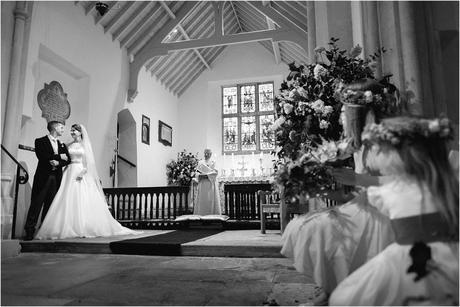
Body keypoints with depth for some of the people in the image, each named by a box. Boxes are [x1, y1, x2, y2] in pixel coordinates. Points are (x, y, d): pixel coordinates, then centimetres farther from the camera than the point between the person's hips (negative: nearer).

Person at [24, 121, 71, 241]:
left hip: (56, 178, 4)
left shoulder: (62, 145, 20)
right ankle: (29, 230, -2)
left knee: (50, 205, 3)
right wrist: (59, 156, -8)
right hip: (43, 176, -4)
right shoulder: (40, 141, 4)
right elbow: (42, 157, -12)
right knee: (36, 203, -5)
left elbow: (68, 159, 8)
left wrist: (58, 163, -11)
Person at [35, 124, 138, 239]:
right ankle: (68, 229, -2)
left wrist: (83, 171, -16)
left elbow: (89, 161, -1)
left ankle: (86, 228, -2)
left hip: (82, 174, -3)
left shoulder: (85, 144, 6)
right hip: (70, 173, 3)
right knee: (69, 201, -5)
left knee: (84, 201, -6)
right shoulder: (69, 145, 14)